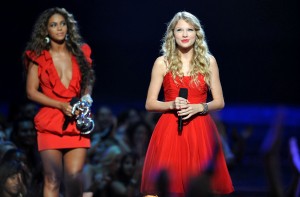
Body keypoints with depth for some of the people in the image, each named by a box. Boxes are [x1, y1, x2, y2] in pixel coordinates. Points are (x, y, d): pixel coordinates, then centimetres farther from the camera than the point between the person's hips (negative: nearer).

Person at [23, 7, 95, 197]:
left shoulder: (80, 53, 13)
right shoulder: (38, 56, 6)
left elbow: (88, 83, 20)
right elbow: (31, 92, 2)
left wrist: (86, 98, -3)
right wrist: (61, 105, -9)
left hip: (77, 123, 2)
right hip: (50, 123, -2)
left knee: (74, 176, -10)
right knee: (53, 179, -8)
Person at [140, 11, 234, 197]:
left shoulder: (209, 61, 6)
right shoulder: (162, 63, 4)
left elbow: (219, 102, 7)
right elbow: (150, 104, 4)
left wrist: (198, 107, -11)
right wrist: (172, 105, -14)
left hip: (201, 131, 1)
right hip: (170, 129, -1)